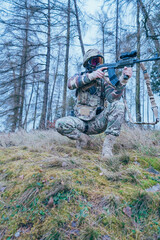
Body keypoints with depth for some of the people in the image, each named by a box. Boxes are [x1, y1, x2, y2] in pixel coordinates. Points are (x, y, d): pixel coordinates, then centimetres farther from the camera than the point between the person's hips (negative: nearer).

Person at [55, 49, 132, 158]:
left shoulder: (105, 80, 7)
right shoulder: (80, 76, 8)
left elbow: (113, 97, -13)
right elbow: (71, 84, -18)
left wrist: (123, 79, -29)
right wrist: (91, 75, -32)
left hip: (99, 122, 1)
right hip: (82, 122, 0)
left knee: (118, 105, -25)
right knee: (60, 124, -27)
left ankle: (107, 146, -25)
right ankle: (84, 139, -4)